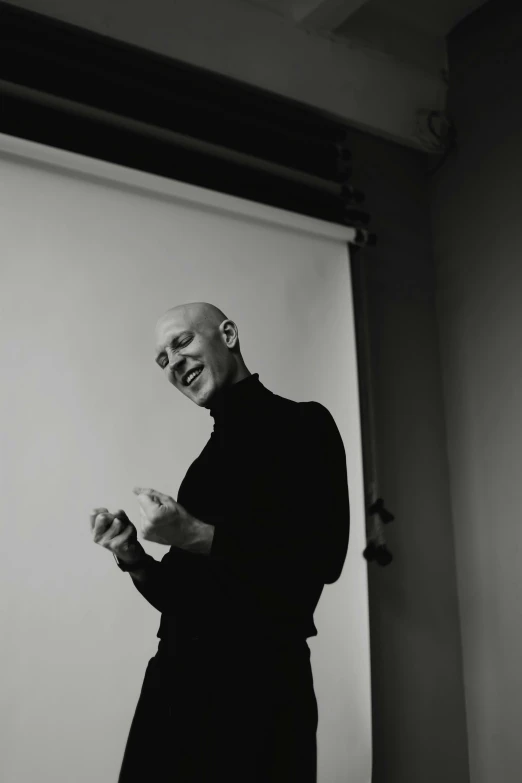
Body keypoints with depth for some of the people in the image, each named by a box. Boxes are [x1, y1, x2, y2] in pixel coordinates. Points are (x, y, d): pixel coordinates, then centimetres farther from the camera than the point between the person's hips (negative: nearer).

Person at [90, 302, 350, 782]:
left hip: (258, 683, -6)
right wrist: (134, 560, 1)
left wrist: (198, 536, -15)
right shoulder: (210, 458, 15)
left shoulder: (301, 424, -3)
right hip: (175, 681, 7)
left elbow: (323, 557, -15)